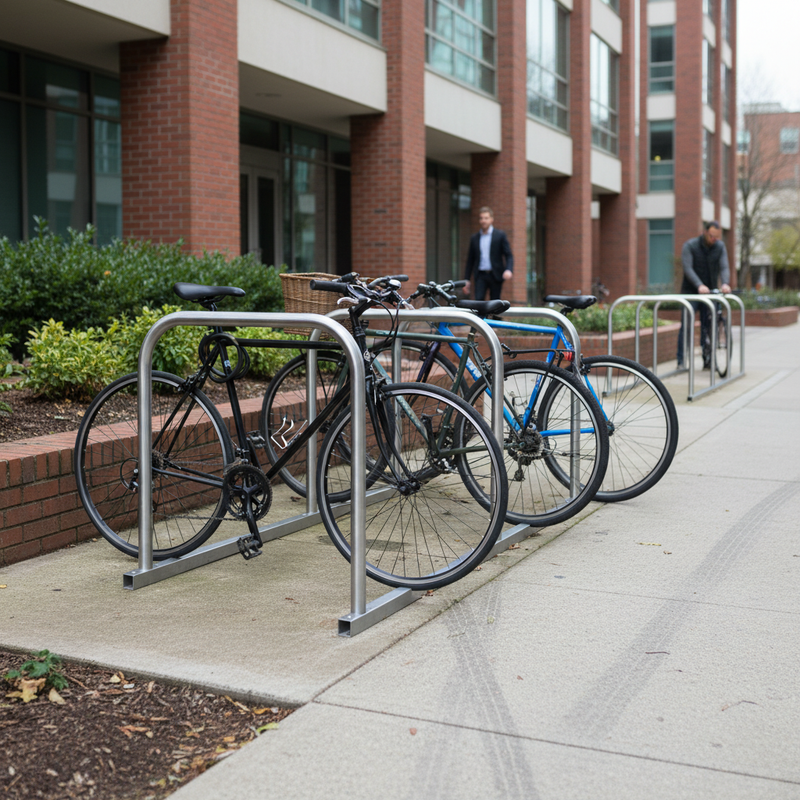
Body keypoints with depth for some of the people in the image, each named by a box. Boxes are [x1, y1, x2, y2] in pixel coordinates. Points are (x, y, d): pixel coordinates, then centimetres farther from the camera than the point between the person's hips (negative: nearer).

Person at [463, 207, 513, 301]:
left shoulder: (500, 235, 3)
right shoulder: (474, 238, 12)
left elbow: (508, 255, -2)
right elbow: (470, 260, 15)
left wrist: (508, 270, -21)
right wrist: (467, 279, 10)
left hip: (495, 275, -2)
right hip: (481, 276, 2)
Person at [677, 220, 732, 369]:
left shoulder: (720, 247, 3)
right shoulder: (690, 246, -8)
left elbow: (724, 267, -6)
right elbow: (688, 268, -18)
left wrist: (725, 283, -28)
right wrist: (699, 285, -33)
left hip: (710, 293, 3)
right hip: (690, 292, -3)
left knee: (708, 327, 4)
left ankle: (708, 360, 12)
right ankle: (681, 362, -4)